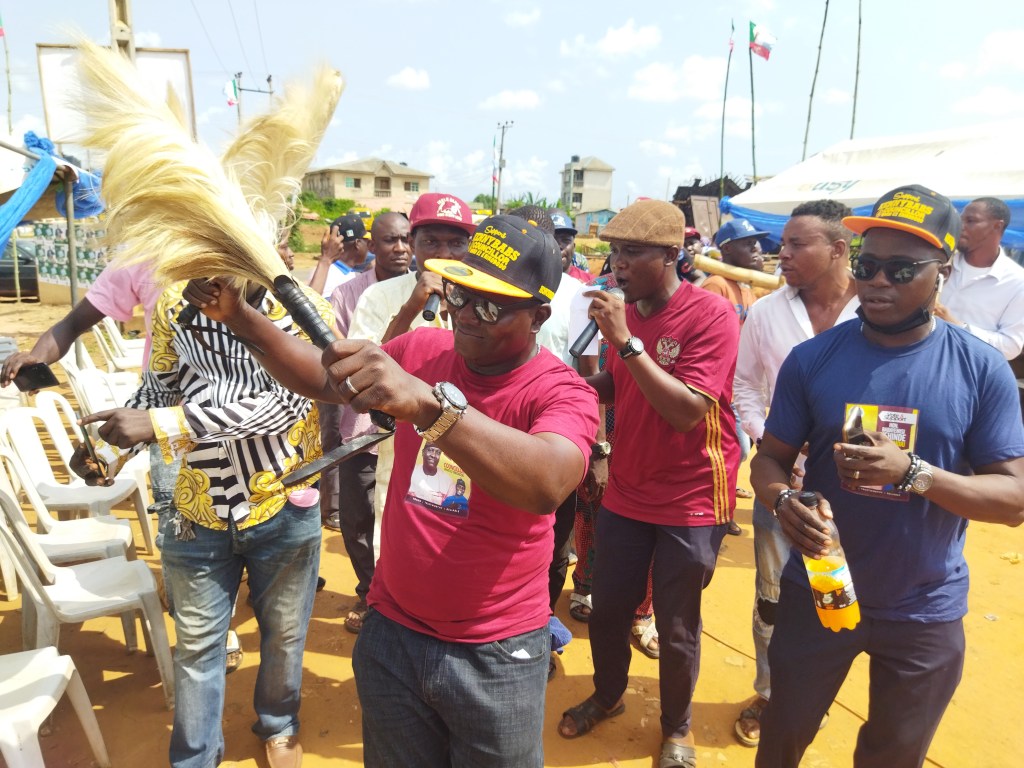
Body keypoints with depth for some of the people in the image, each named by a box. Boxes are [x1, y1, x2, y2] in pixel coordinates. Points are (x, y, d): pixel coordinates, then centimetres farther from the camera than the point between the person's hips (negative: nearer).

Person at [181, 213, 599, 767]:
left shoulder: (563, 392, -18)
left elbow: (547, 485, -39)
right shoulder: (423, 351, -3)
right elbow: (320, 377, 9)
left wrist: (427, 403, -51)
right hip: (391, 634, 4)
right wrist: (241, 318, -6)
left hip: (496, 655, -4)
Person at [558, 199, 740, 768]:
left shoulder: (712, 315, -18)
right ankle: (607, 695, 44)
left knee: (676, 630, 9)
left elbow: (688, 411, -27)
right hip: (625, 492, 6)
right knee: (607, 610, 16)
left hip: (691, 503, -5)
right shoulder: (624, 310, 2)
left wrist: (626, 340, -31)